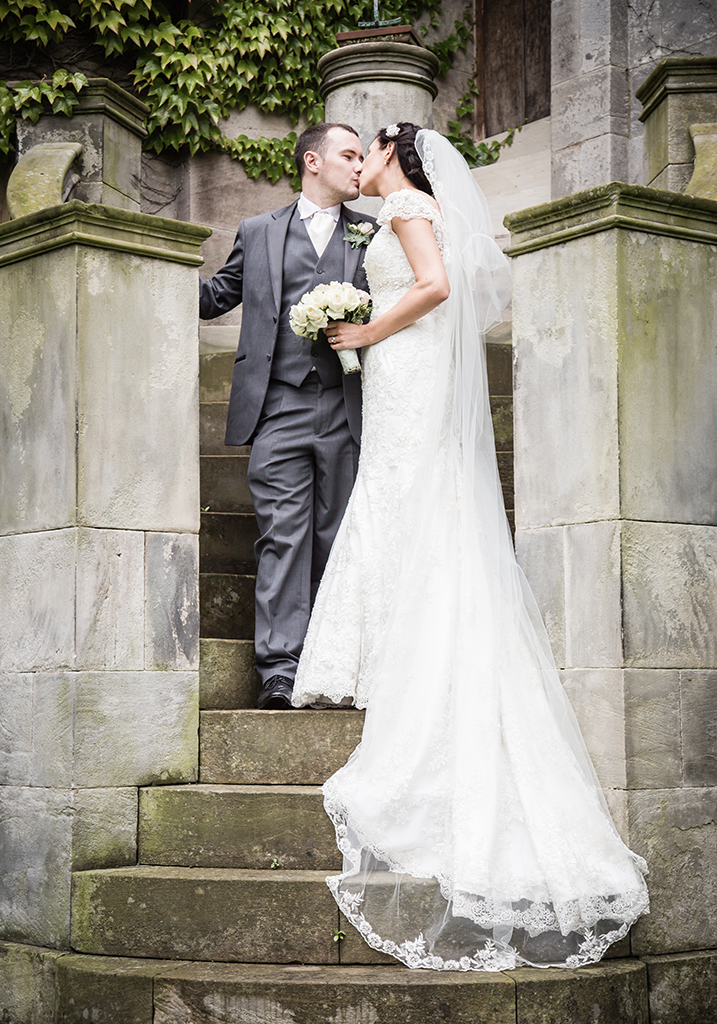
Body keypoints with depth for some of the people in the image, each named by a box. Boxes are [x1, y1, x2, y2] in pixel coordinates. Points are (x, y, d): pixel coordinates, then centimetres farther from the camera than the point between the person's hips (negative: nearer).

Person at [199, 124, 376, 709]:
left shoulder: (373, 235, 18)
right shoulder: (259, 232, 17)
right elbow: (218, 295, 22)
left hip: (347, 413, 1)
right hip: (279, 409, -1)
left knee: (337, 543, 2)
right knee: (283, 538, -8)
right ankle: (280, 671, -11)